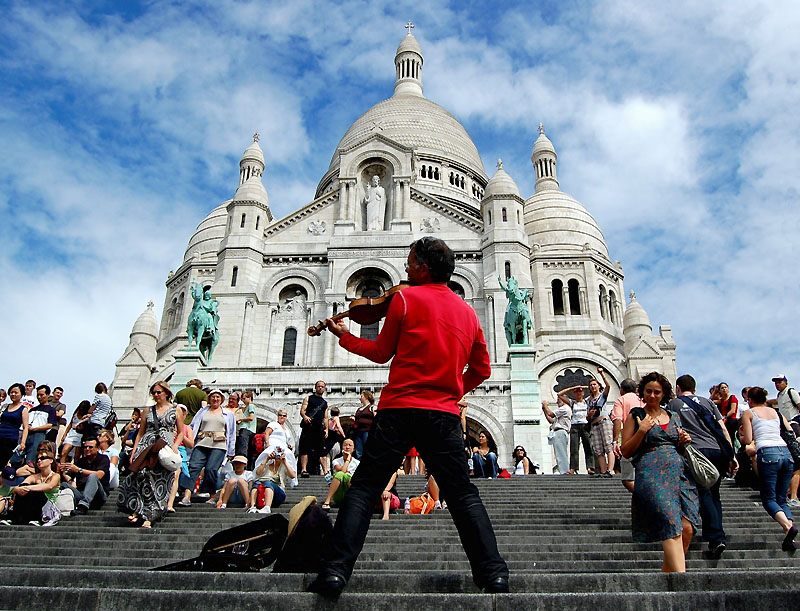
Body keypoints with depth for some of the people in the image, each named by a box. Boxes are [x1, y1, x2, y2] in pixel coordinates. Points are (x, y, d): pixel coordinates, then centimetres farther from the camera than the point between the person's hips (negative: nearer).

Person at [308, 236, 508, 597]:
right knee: (463, 494, 11)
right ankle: (494, 574, 4)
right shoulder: (467, 311, 13)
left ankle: (335, 571, -4)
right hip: (445, 414, 3)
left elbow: (382, 353, 9)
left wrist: (345, 337, 24)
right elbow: (481, 370, 18)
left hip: (399, 408, -3)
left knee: (363, 488, 4)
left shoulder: (405, 298, 0)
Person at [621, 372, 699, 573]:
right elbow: (626, 452, 4)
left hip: (679, 471, 4)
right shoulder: (636, 415, 8)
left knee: (687, 528, -8)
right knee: (672, 526, -19)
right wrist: (642, 430, -7)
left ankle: (666, 573, 7)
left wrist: (684, 441, 8)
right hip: (652, 472, -4)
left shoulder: (674, 417, 20)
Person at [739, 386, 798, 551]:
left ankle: (788, 526, -26)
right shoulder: (776, 412, 22)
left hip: (767, 454, -5)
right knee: (782, 499, 12)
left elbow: (747, 440, 0)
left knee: (769, 499, 3)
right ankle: (789, 539, -6)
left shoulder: (748, 413, 8)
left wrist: (741, 436, 22)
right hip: (786, 453, 5)